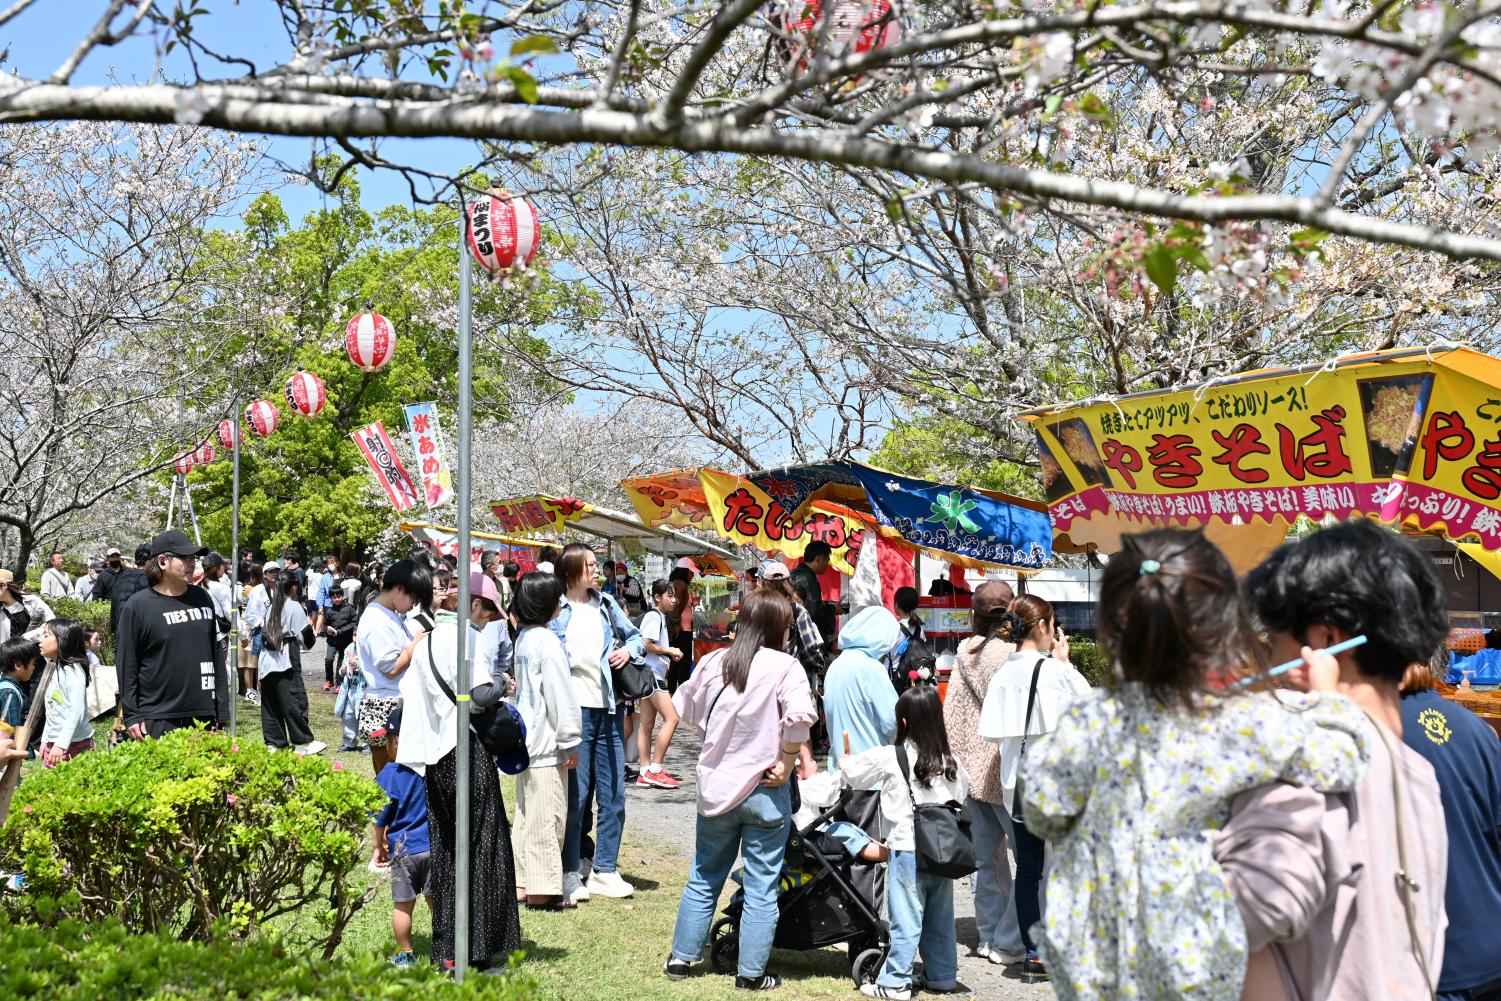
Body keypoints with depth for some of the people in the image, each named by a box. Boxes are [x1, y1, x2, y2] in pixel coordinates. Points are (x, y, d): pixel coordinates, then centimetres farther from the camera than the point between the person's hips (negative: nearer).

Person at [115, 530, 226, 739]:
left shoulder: (202, 598, 11)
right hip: (157, 721, -4)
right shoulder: (138, 606, -3)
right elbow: (126, 665, -2)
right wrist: (131, 716, -5)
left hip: (203, 716, 4)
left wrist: (222, 709, 12)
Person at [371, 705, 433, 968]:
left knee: (403, 904, 9)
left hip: (404, 849, -3)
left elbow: (379, 817, -7)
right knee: (437, 900, 13)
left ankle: (405, 953, 18)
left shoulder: (389, 775, -11)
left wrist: (379, 846, 8)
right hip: (438, 847, 3)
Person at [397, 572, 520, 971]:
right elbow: (480, 694, -20)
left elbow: (405, 700, 17)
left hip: (432, 756, 8)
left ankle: (446, 949, 15)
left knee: (444, 849, 12)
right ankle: (475, 949, -1)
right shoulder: (466, 637, -9)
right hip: (465, 749, -8)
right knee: (481, 847, -1)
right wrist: (499, 689, -1)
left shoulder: (427, 641, 16)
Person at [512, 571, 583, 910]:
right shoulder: (547, 641, -17)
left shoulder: (523, 637, 11)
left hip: (526, 740, 10)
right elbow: (560, 695, -18)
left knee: (527, 815, 16)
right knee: (547, 818, -3)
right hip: (547, 742, -10)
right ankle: (542, 890, 1)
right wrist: (570, 741, -12)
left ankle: (524, 881, 23)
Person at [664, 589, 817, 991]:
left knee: (704, 877, 19)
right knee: (761, 888, 7)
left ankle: (681, 958, 27)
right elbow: (799, 717, -26)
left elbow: (686, 709, 13)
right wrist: (788, 761, -13)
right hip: (765, 792, -4)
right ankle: (751, 973, 13)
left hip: (715, 787, 4)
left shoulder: (713, 662, 2)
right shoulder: (785, 667, -12)